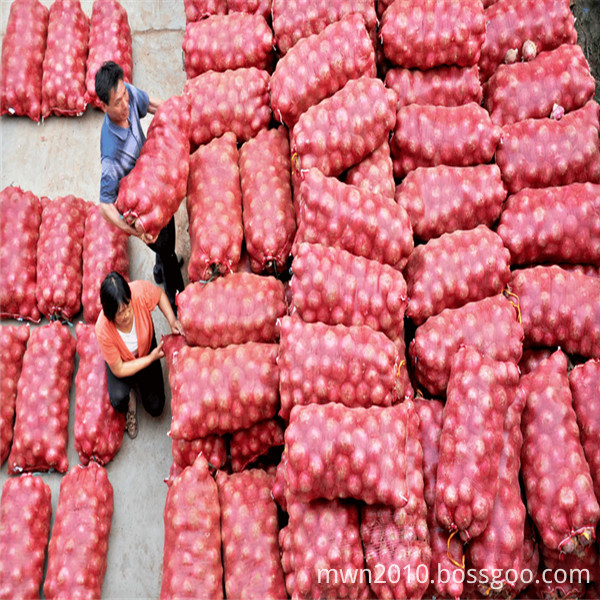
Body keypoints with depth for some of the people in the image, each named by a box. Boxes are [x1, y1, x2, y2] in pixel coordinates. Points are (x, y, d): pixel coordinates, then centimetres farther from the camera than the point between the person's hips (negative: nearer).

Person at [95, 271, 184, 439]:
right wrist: (152, 358, -27)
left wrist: (172, 320, -25)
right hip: (122, 361, -2)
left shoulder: (140, 290, -39)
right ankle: (129, 397, 9)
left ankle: (137, 385, 30)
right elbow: (119, 370, -26)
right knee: (118, 400, -29)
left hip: (146, 348, 2)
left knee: (156, 408, -2)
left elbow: (160, 295, -11)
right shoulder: (103, 330, -40)